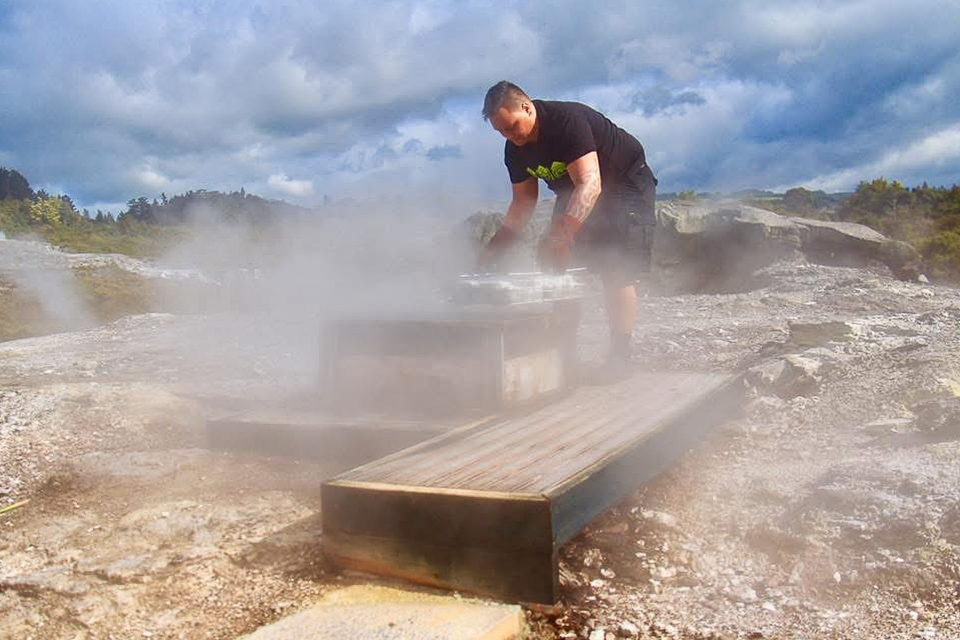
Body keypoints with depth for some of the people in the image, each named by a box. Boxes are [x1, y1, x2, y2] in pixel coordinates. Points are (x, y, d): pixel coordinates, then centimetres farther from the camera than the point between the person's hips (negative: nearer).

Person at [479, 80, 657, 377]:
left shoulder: (567, 120, -32)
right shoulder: (515, 149, -7)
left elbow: (590, 183, -41)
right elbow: (523, 202, 1)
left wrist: (562, 234, -52)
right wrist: (494, 248, -11)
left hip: (626, 182, -8)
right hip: (573, 193, 8)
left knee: (616, 270, -19)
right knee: (555, 269, -2)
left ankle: (619, 357, -14)